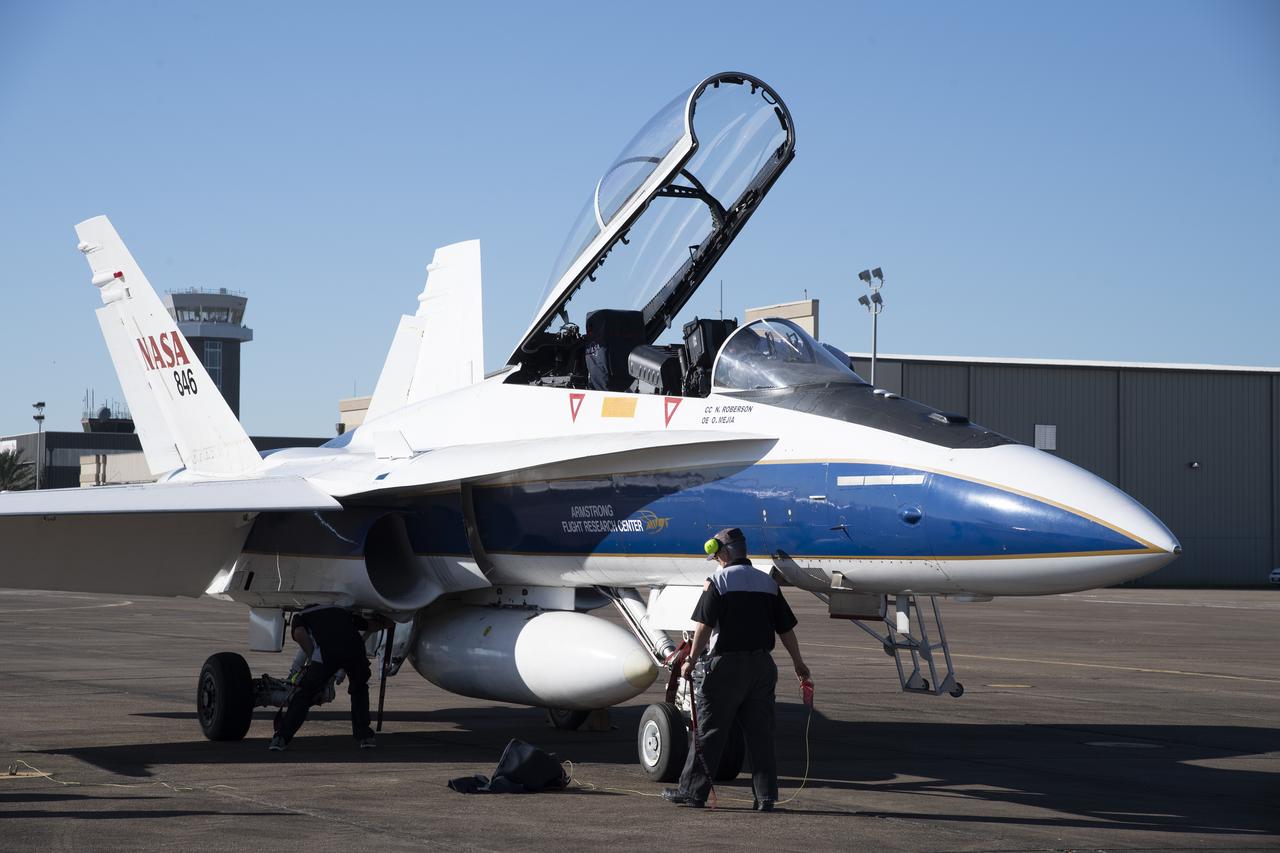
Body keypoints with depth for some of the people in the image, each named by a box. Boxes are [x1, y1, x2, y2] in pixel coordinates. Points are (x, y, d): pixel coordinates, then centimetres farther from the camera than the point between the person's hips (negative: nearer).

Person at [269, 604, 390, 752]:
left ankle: (281, 738, 10)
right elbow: (373, 625, 47)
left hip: (325, 653, -3)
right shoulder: (343, 611, 39)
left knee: (303, 695, 16)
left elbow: (299, 634, 6)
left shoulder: (300, 617, 30)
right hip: (355, 649, 3)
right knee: (359, 691, 30)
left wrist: (312, 659, 14)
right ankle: (364, 736, 24)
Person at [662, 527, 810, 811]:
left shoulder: (718, 581, -6)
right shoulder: (768, 583, 11)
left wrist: (692, 660, -5)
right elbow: (786, 628, 13)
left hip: (724, 663, -5)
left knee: (708, 733, 2)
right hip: (761, 664, 5)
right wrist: (799, 663, 21)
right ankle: (766, 796, 5)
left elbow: (704, 626, -12)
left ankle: (692, 791, 7)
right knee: (760, 733, 7)